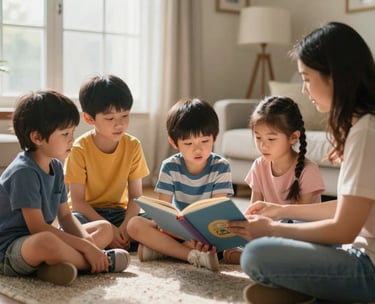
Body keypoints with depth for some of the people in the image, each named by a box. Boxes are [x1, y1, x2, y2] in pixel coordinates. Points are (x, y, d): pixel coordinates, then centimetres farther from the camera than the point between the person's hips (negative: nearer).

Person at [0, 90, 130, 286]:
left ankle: (55, 264, -17)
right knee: (46, 242, -43)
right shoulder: (24, 172, -20)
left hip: (40, 238, 10)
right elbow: (37, 228, -24)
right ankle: (101, 262, -14)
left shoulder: (55, 167, 7)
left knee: (104, 228, 8)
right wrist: (86, 247, -21)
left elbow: (65, 216, 8)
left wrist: (86, 239, -13)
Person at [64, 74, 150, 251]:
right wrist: (108, 229, -25)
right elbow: (77, 201, -14)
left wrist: (125, 226, -23)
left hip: (117, 211, 3)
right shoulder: (80, 149, -14)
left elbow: (135, 196, -4)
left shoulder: (133, 146, -5)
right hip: (86, 212, -3)